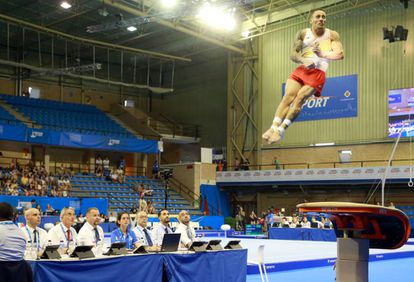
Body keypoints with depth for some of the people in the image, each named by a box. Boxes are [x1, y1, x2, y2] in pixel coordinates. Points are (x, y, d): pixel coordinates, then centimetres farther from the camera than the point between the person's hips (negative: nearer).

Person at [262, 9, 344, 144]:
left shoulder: (332, 35, 3)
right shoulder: (303, 34, 9)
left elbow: (340, 54, -9)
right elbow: (293, 54, 2)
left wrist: (322, 54, -25)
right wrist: (304, 61, -19)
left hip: (318, 73, -3)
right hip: (301, 69, 3)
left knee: (299, 99, -19)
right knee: (287, 96, -17)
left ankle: (281, 129, -20)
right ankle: (274, 127, -25)